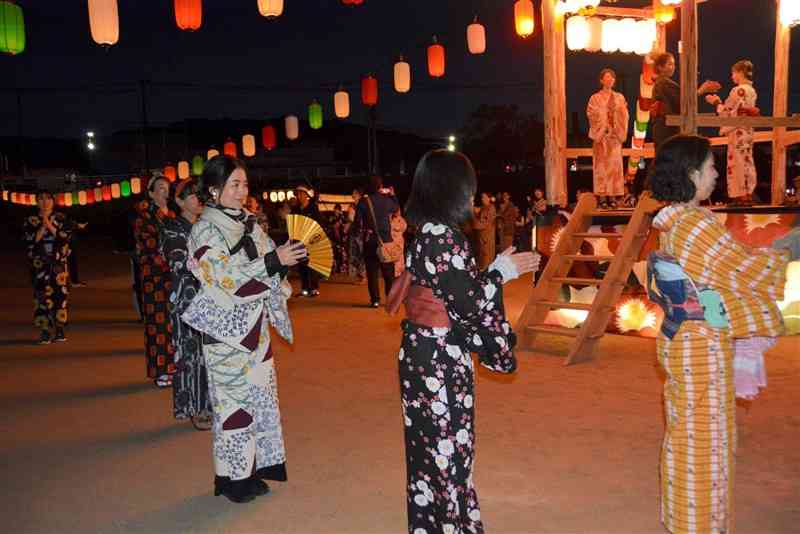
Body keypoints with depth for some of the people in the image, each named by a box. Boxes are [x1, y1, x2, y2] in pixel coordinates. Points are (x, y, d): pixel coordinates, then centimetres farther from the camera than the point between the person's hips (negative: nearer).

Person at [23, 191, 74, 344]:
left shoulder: (61, 218, 6)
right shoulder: (30, 221, 6)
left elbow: (66, 236, -6)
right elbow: (30, 241, -5)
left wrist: (50, 226, -13)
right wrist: (42, 227, -13)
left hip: (58, 263, 0)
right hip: (39, 264, 0)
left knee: (60, 294, -2)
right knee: (42, 295, -7)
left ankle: (59, 330, 7)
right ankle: (45, 332, -3)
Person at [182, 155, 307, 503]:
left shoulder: (248, 223, 9)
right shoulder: (205, 230, -10)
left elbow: (266, 270, 14)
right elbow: (225, 278, -20)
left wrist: (286, 258, -7)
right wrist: (273, 261, -24)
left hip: (255, 325, 7)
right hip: (227, 329, -7)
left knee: (258, 394, 11)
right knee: (234, 399, -1)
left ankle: (251, 468, 23)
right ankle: (232, 477, 12)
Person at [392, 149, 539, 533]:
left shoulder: (420, 234, 7)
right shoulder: (447, 238, -19)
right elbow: (467, 302, -17)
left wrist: (493, 270, 13)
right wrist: (502, 271, -3)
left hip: (418, 350, 9)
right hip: (442, 357, -9)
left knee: (427, 443, 18)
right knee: (449, 446, 5)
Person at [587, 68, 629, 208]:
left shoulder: (619, 97, 13)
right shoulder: (595, 98, 5)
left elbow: (624, 117, 9)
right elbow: (592, 115, -4)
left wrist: (620, 109, -10)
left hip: (615, 135, 3)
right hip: (601, 135, -3)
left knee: (615, 164, -1)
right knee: (601, 165, -6)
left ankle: (613, 196, 2)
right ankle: (602, 196, -6)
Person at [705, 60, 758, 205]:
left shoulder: (738, 90, -15)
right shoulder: (751, 90, 12)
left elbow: (729, 112, -15)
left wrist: (716, 102, -2)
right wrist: (720, 102, 15)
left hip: (737, 132, -9)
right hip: (747, 131, 9)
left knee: (737, 163, -4)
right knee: (746, 162, 11)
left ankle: (740, 196, -2)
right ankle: (748, 194, 14)